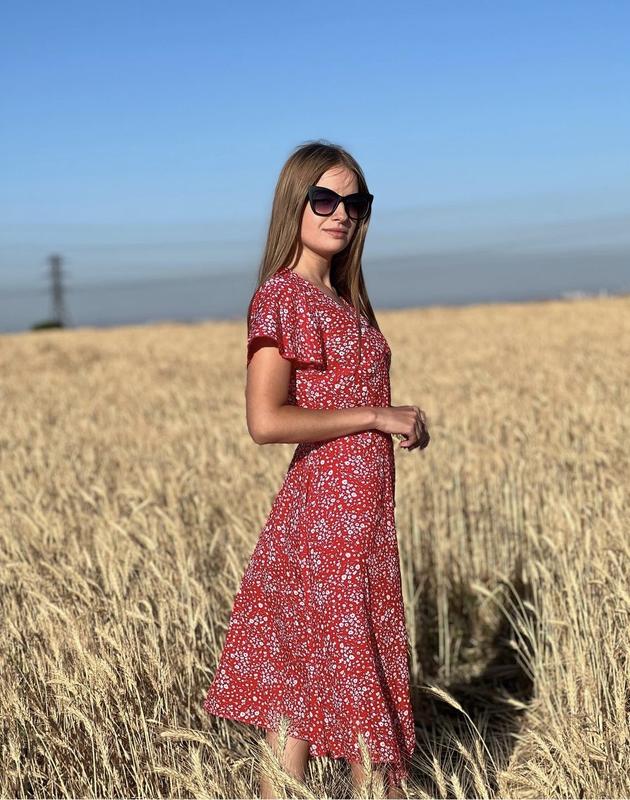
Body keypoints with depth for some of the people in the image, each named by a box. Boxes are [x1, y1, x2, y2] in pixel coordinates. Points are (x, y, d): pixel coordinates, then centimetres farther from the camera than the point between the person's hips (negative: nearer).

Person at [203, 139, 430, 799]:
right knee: (358, 683, 0)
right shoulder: (281, 295, -12)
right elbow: (266, 421, -20)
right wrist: (375, 415, -16)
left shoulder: (341, 299, 14)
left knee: (306, 681, 12)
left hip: (362, 513, 8)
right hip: (329, 515, -8)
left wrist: (400, 420, 3)